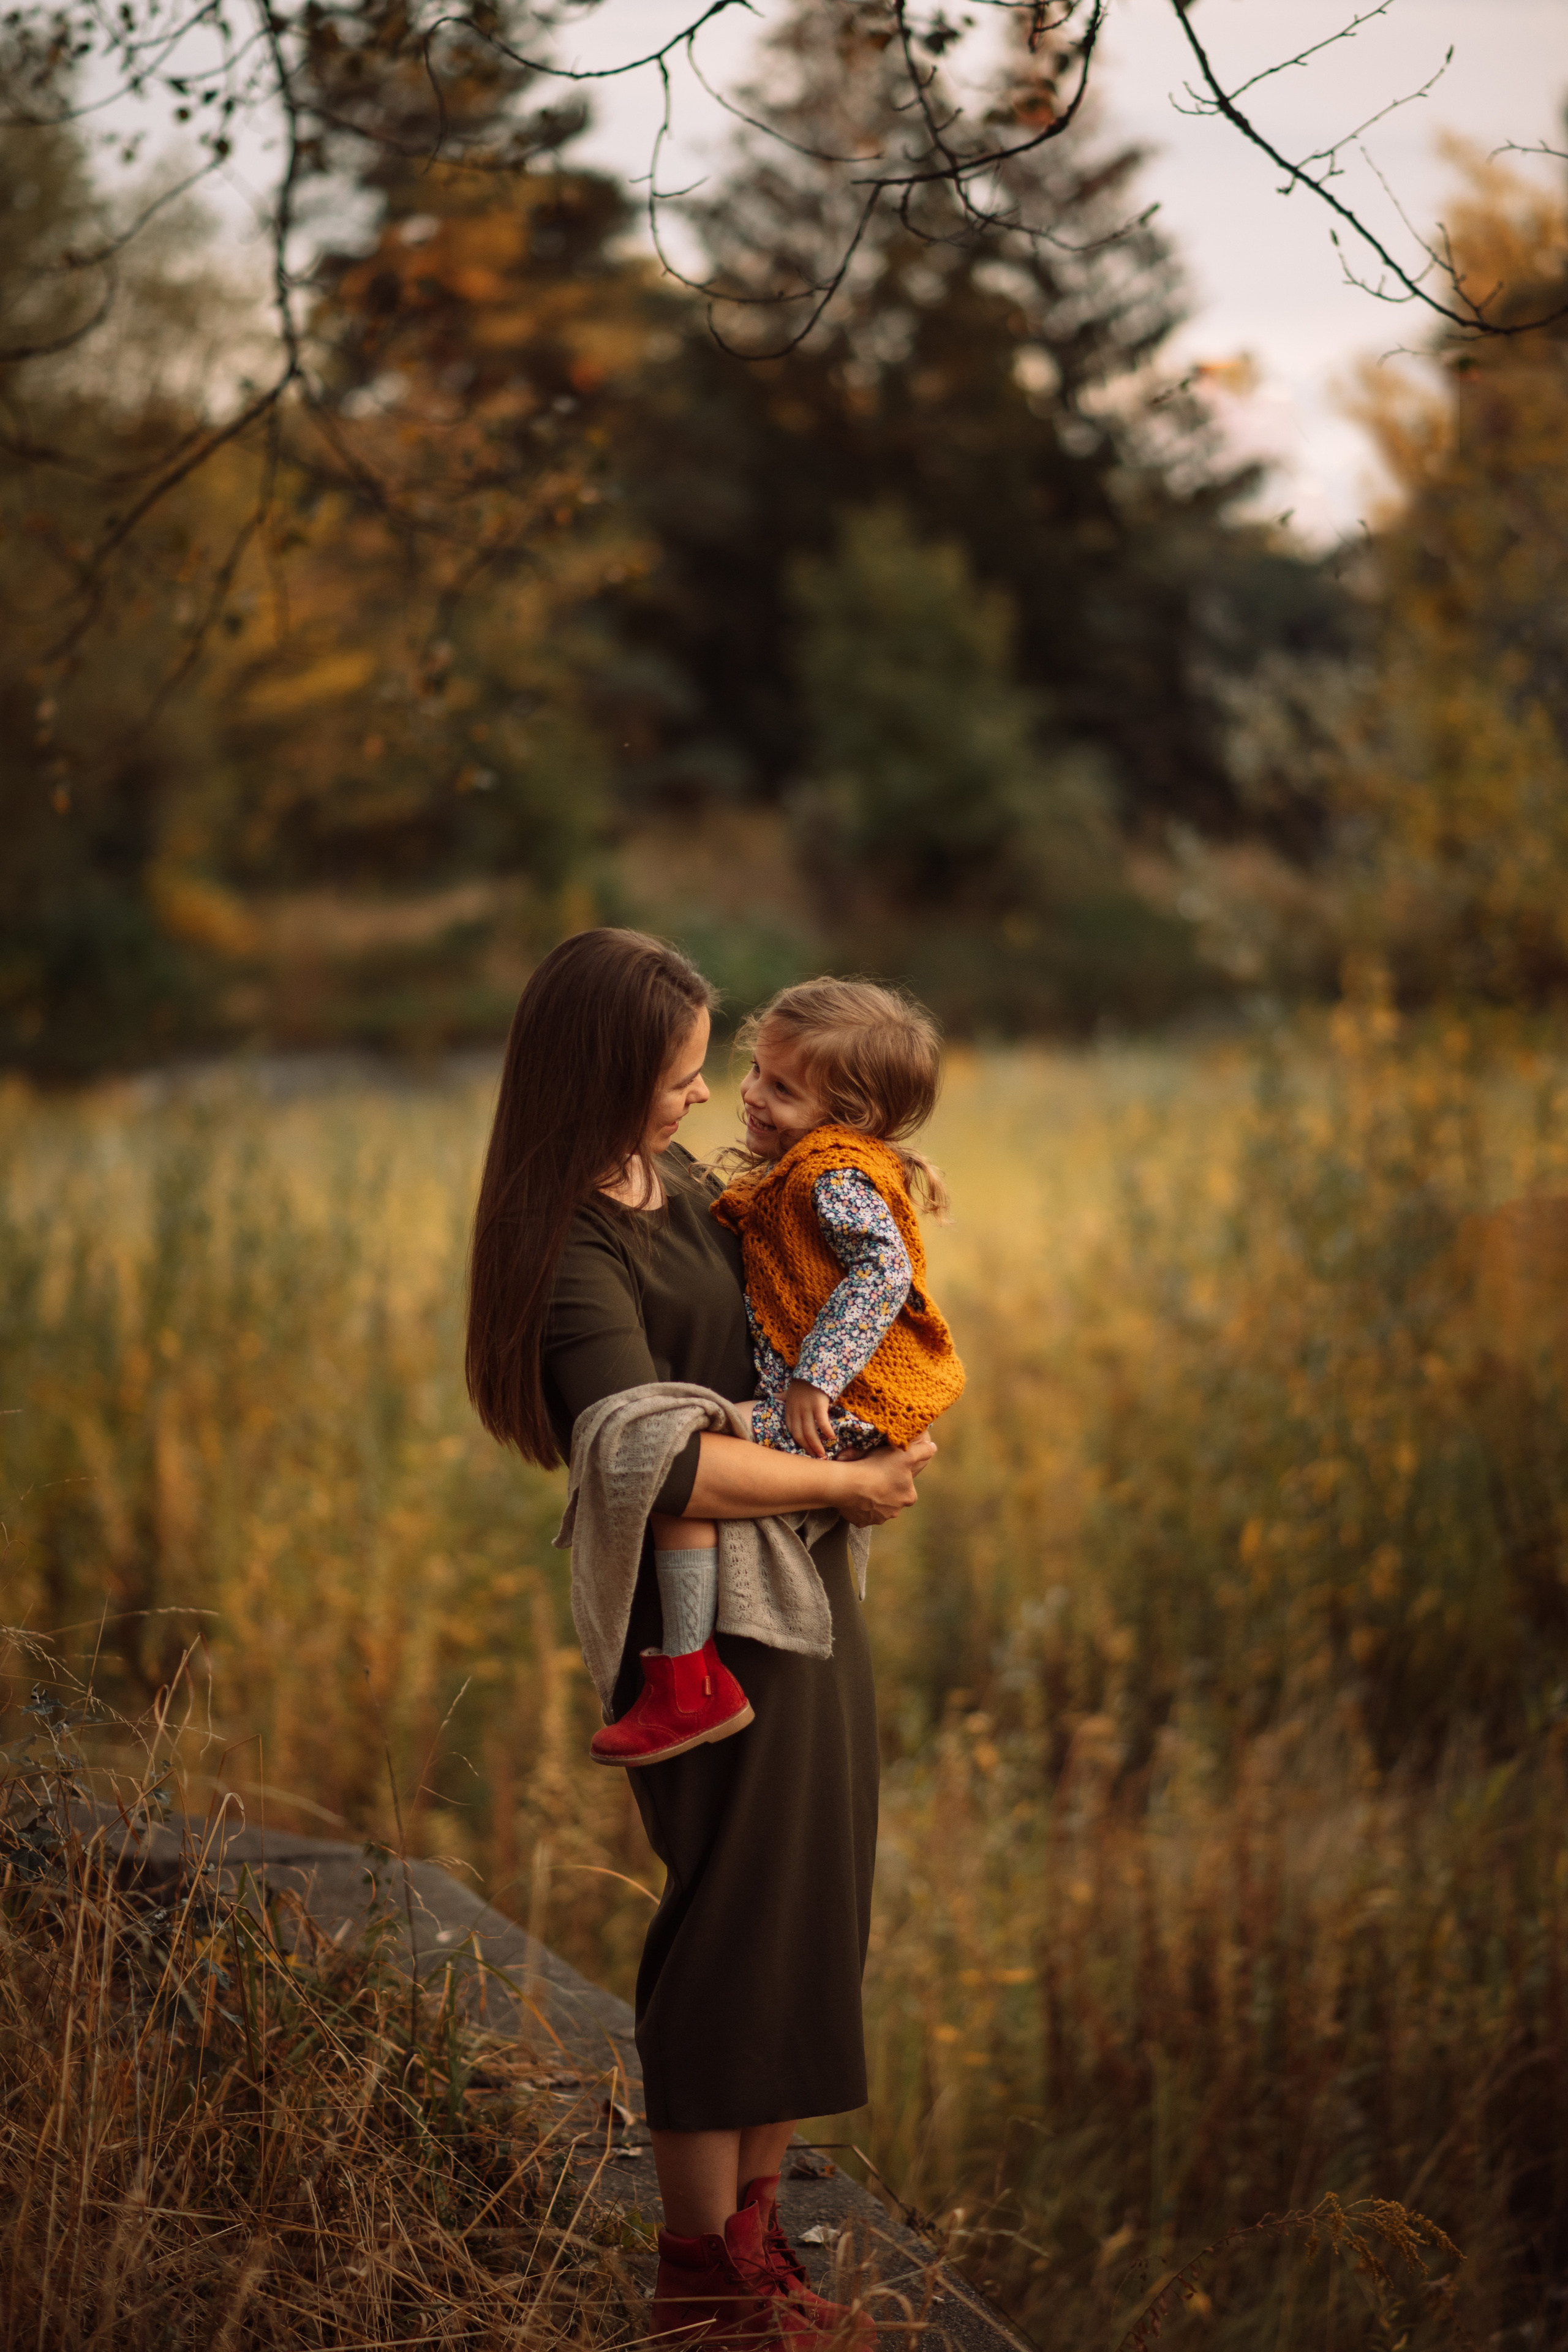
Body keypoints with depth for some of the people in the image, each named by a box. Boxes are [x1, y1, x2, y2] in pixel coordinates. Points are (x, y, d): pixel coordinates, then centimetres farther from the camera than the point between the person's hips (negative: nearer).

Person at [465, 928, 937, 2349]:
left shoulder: (681, 1184, 9)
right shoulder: (574, 1253, -19)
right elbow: (666, 1462, -30)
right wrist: (848, 1485, -20)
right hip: (713, 1618, -9)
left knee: (811, 1926, 14)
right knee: (733, 1930, -1)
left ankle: (752, 2230, 27)